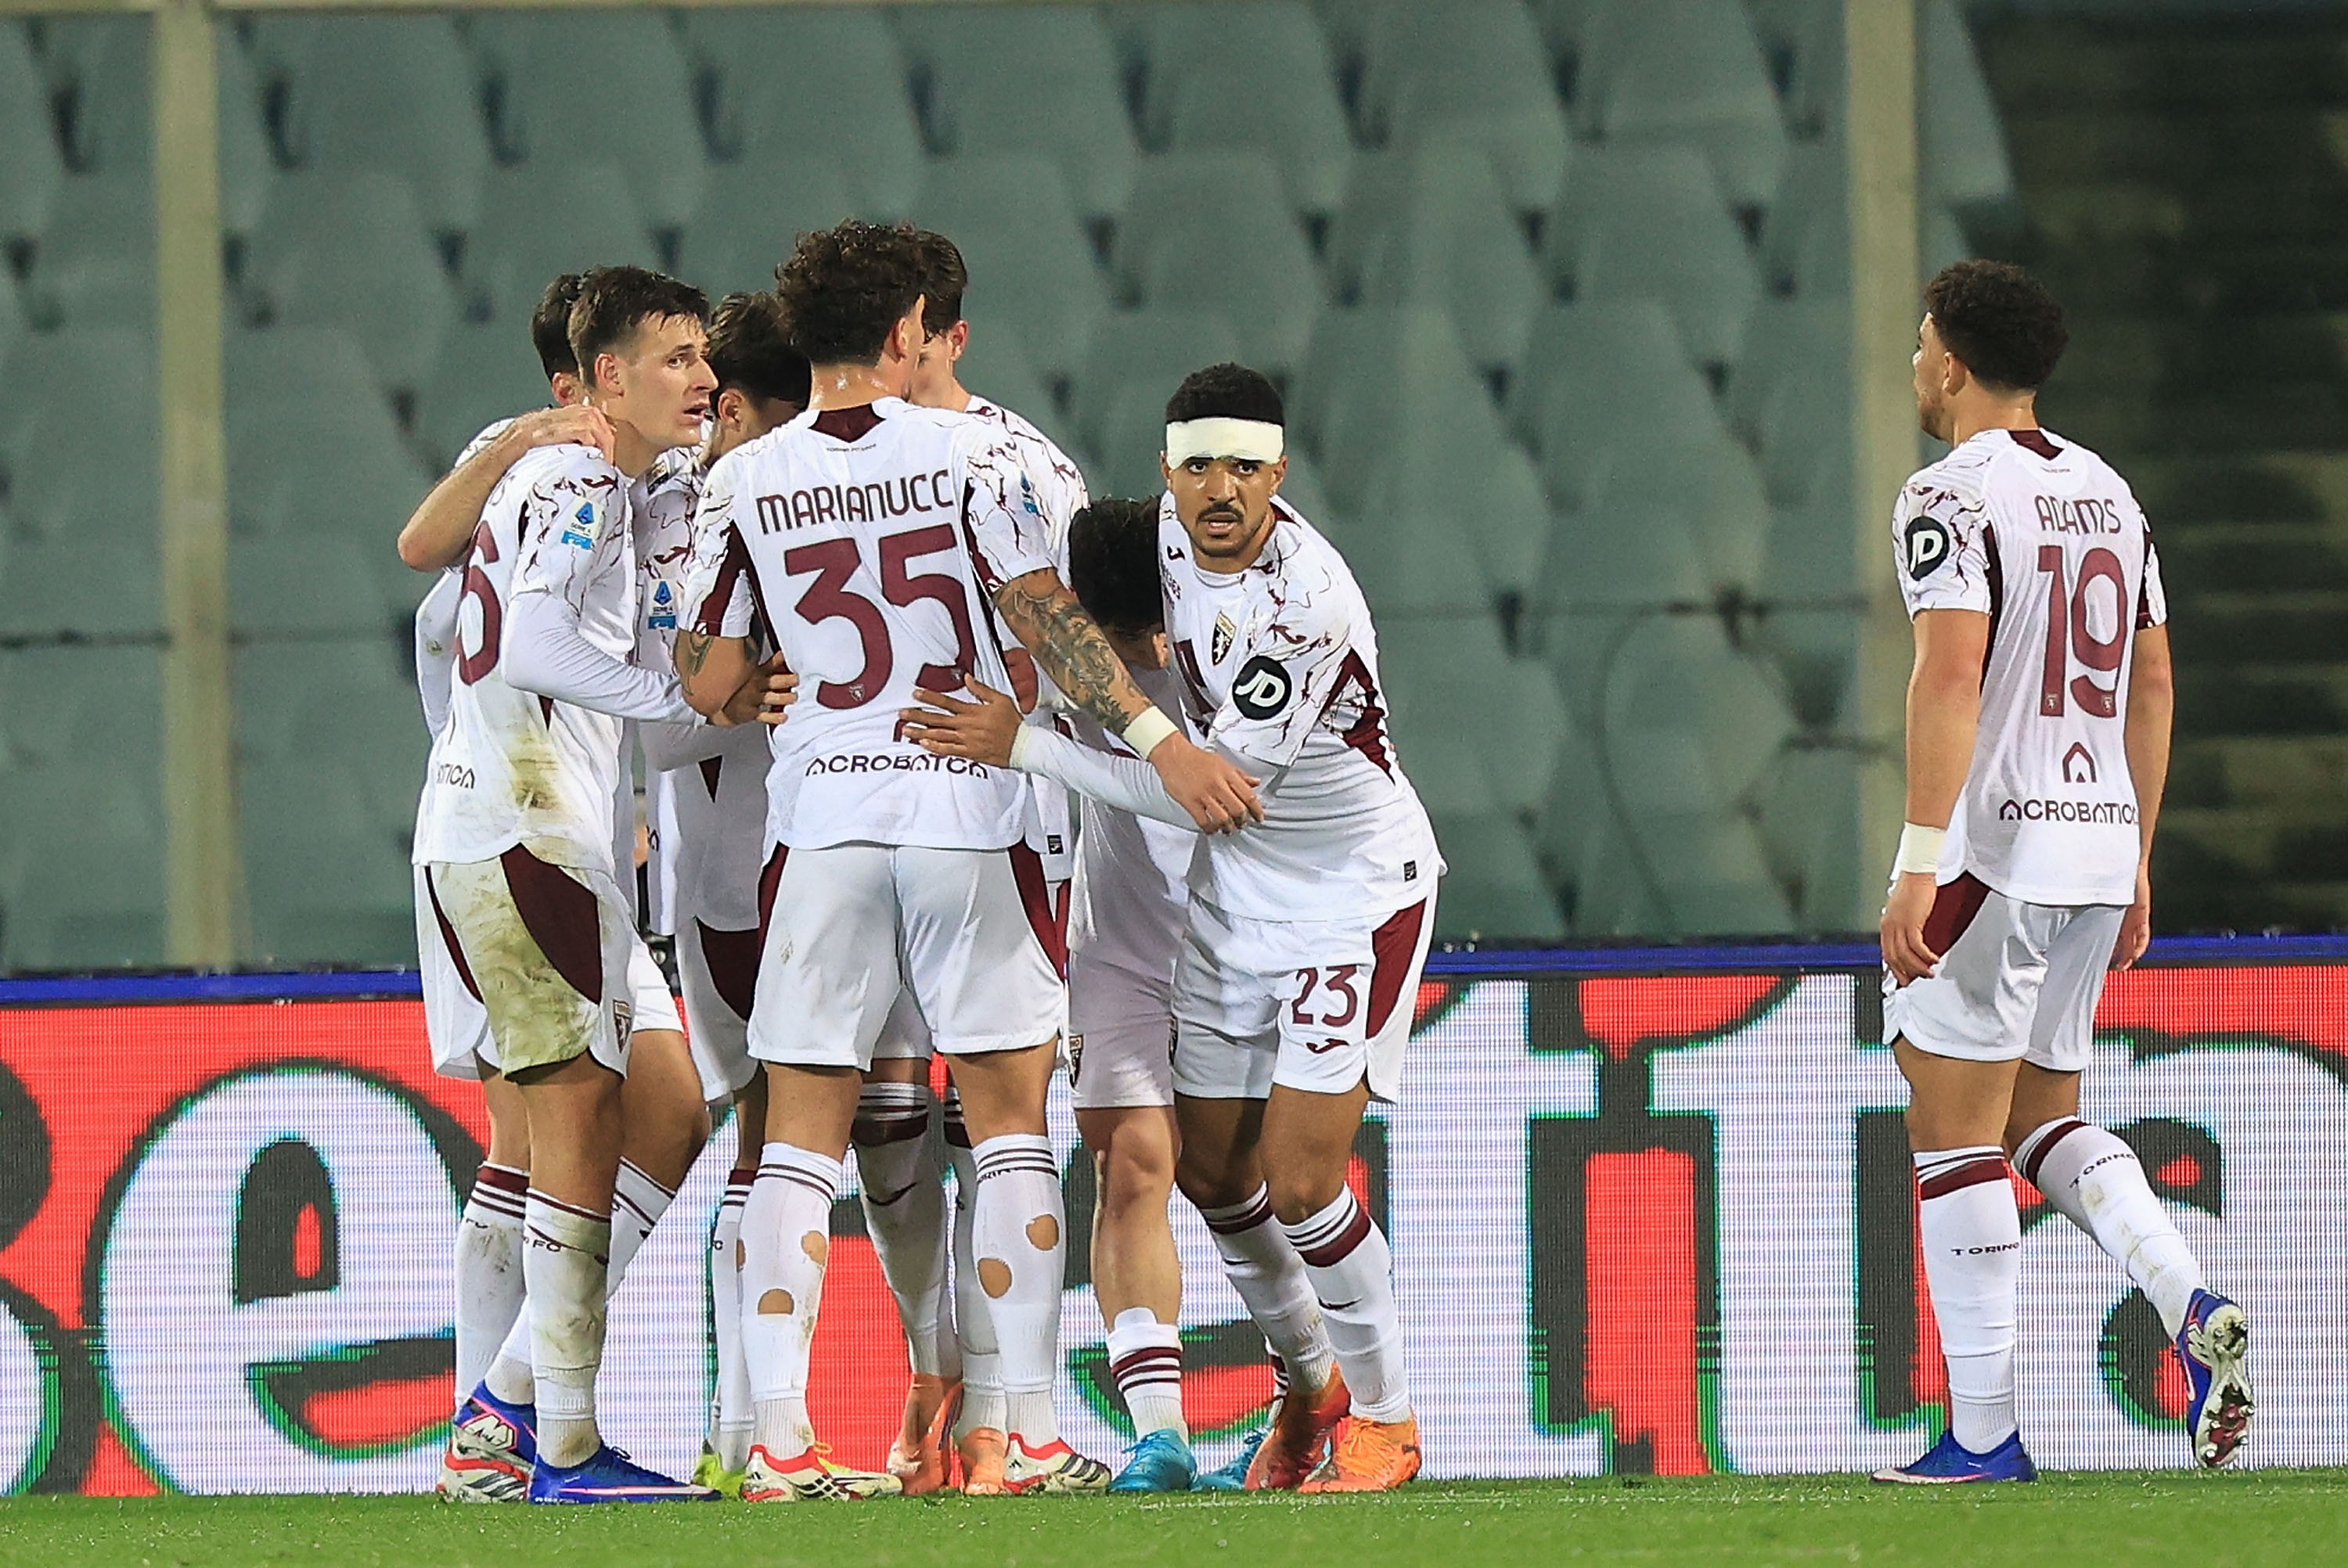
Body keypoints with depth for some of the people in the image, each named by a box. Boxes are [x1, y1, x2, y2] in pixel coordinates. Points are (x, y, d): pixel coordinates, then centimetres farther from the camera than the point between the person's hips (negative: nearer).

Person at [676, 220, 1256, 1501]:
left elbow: (706, 687, 3)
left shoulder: (744, 483, 3)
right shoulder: (962, 453, -2)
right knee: (1009, 1123, 6)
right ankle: (1033, 1435, 2)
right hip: (966, 815, -1)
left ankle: (780, 1442, -4)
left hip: (823, 820, 2)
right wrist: (1158, 737, -9)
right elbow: (1045, 621, -10)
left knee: (800, 1134, 4)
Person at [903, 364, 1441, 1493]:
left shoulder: (1306, 604, -29)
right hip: (1236, 887, 8)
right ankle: (1310, 1384, 34)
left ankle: (1383, 1417, 7)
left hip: (1357, 886, -8)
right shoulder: (1169, 534, -5)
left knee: (1301, 1182, -13)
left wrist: (1023, 747, -30)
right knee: (1213, 1168, 11)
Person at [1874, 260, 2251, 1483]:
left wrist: (1920, 862, -23)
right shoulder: (2108, 492, 15)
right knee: (2043, 1115, 18)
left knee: (1954, 1132, -1)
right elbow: (2152, 684, 19)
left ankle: (1985, 1433, -2)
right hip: (2099, 851, 8)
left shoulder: (1953, 496, -10)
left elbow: (1952, 673, -21)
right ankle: (2189, 1307, -5)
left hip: (1994, 851, -8)